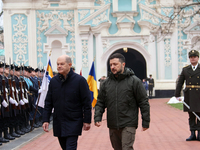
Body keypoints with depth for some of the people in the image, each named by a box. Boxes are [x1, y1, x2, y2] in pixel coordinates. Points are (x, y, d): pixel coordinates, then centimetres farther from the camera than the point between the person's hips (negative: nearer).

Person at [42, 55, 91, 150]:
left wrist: (87, 120, -8)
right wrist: (46, 120, 3)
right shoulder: (53, 81, 4)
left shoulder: (80, 80, -8)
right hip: (58, 123, 5)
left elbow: (87, 102, -6)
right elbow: (48, 102, 9)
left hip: (74, 123, -5)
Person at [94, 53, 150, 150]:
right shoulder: (106, 83, 8)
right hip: (112, 126, 5)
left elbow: (143, 102, -3)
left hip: (128, 125, -5)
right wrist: (97, 117, -2)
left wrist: (145, 121, -4)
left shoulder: (134, 81, -5)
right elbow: (100, 102, 13)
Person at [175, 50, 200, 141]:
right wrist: (177, 95, 4)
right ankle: (192, 134, 11)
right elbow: (180, 83, 9)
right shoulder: (185, 69, 9)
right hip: (189, 95, 2)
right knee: (191, 115, 6)